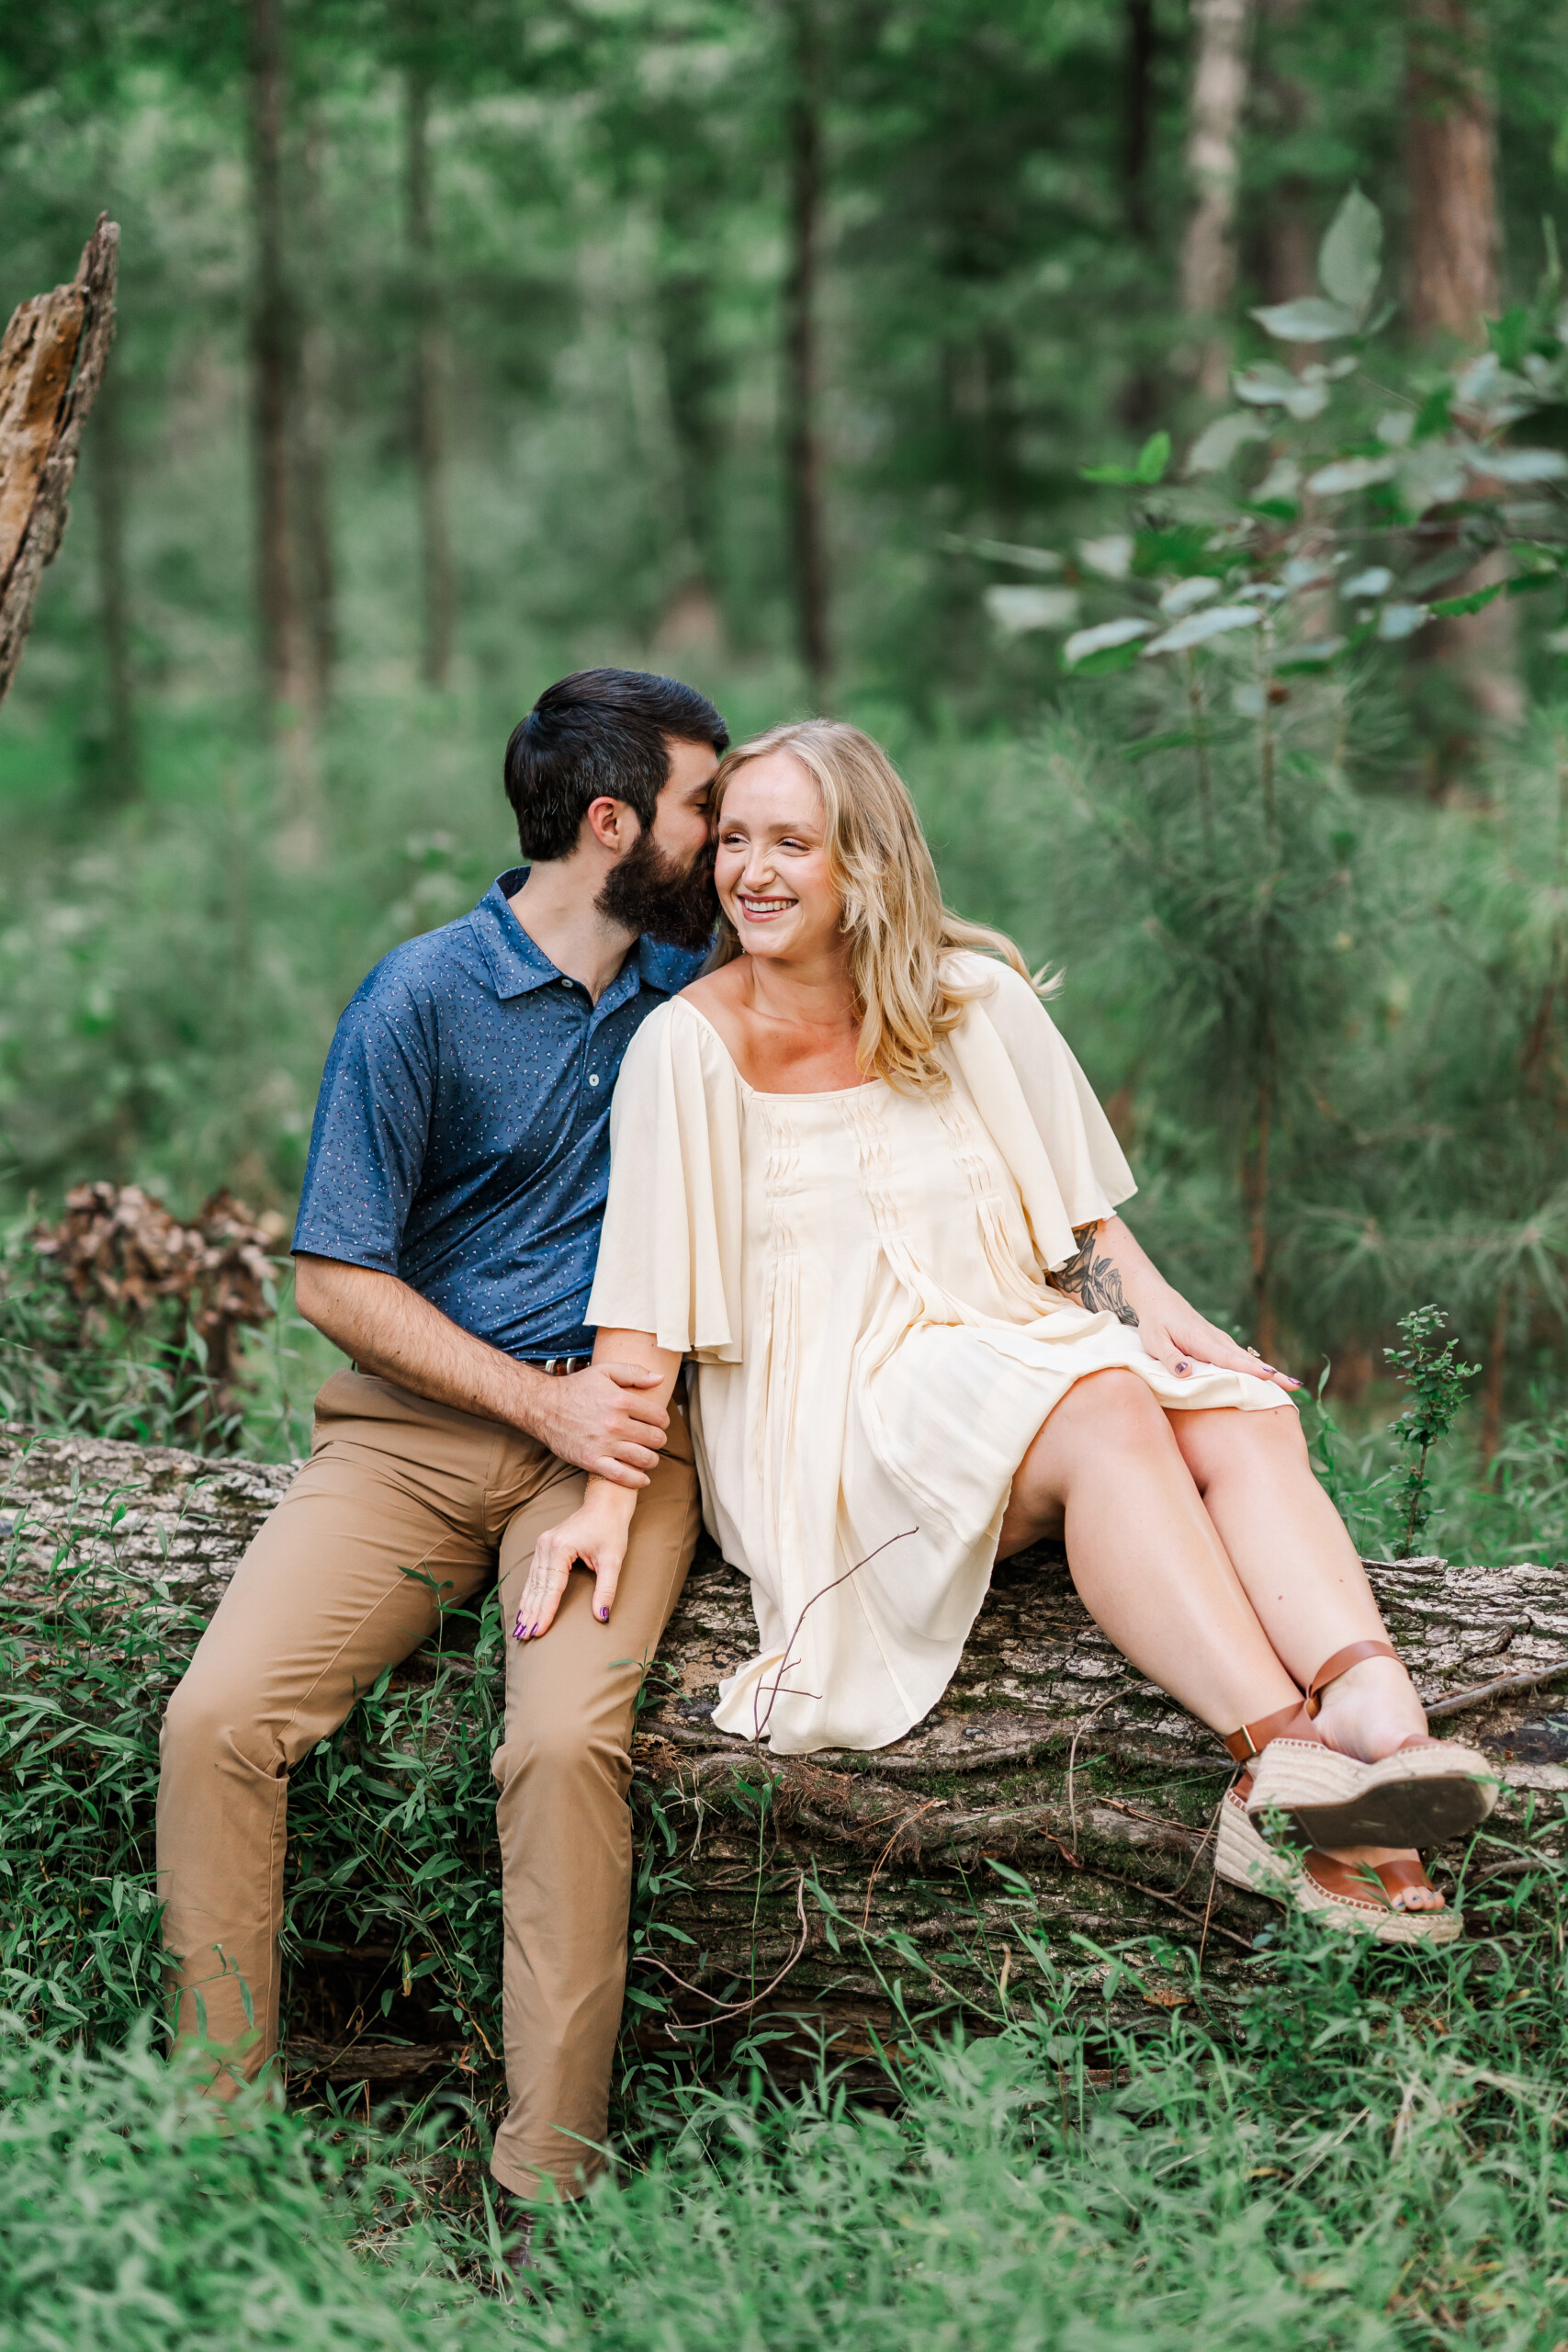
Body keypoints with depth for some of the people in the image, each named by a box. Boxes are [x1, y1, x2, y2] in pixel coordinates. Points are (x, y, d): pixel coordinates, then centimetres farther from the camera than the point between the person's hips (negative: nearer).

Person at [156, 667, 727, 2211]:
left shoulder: (695, 982, 13)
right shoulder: (422, 999, -1)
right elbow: (336, 1280, -2)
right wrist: (547, 1402, -9)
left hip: (615, 1428, 1)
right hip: (415, 1429, -1)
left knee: (567, 1742, -29)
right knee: (217, 1719, -22)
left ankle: (547, 2187, -22)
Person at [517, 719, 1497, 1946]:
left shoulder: (974, 999, 8)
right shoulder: (692, 1044, -3)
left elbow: (1075, 1206, 13)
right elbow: (645, 1306, -7)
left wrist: (1153, 1306, -4)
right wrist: (609, 1499, -16)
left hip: (1013, 1336, 5)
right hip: (829, 1410, -4)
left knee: (1246, 1420, -26)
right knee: (1103, 1412, -34)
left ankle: (1380, 1712, -51)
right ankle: (1279, 1760, -49)